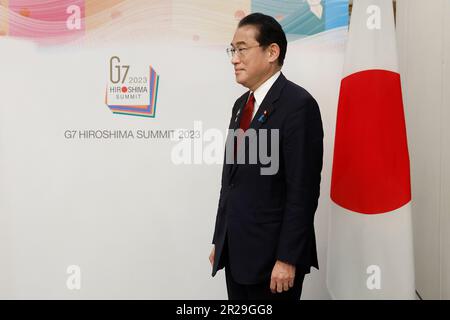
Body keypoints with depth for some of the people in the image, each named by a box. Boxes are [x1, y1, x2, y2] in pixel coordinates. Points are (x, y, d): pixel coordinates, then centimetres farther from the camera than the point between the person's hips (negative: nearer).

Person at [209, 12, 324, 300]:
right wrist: (220, 241, 13)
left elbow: (303, 190, -17)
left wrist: (287, 259, -18)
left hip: (271, 254, -7)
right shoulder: (242, 104, 12)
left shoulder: (298, 104, -13)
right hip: (236, 251, 7)